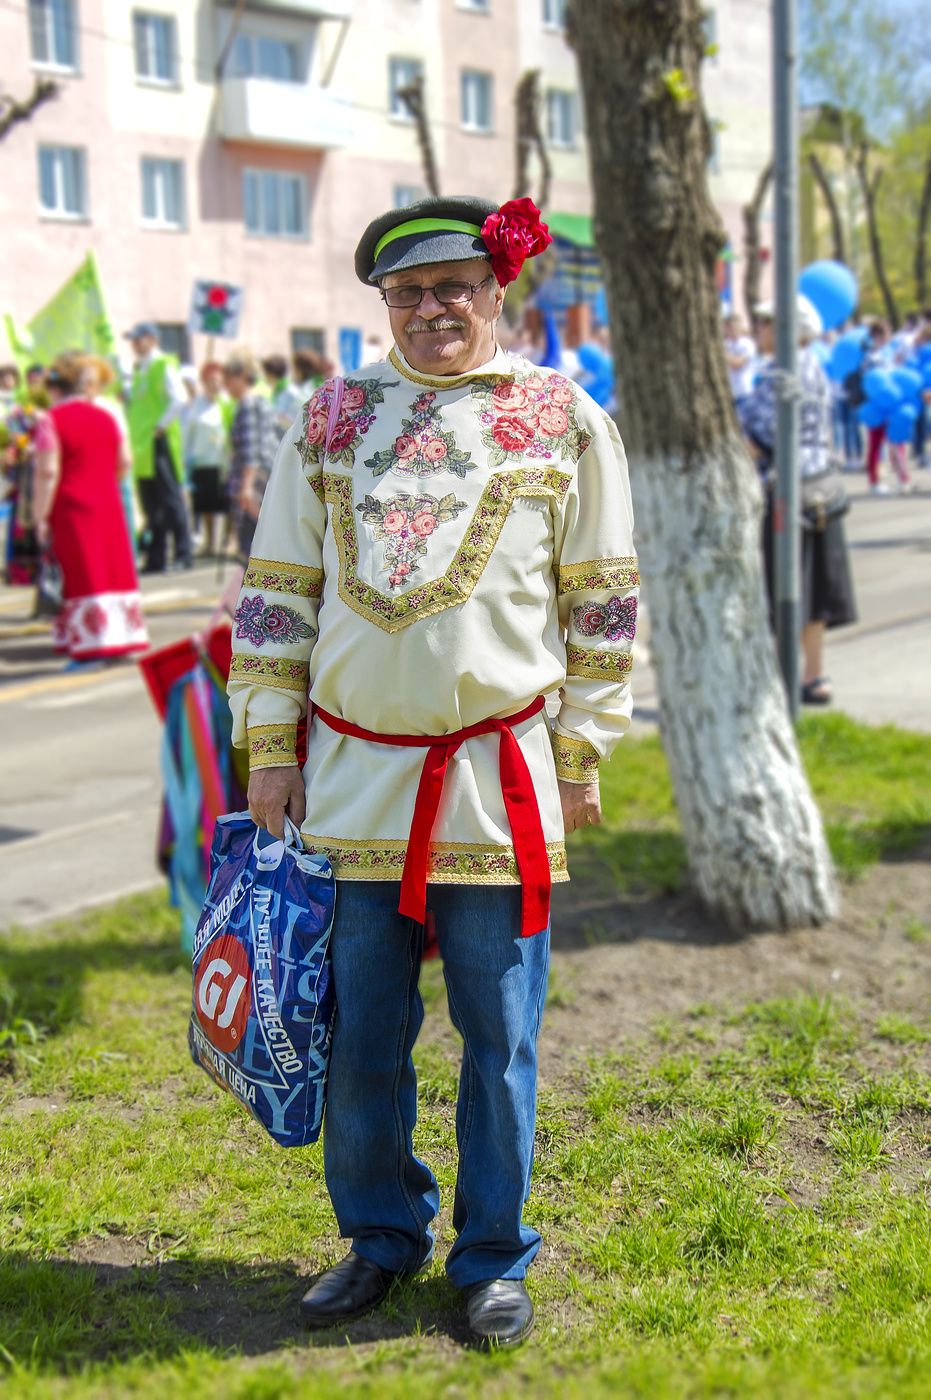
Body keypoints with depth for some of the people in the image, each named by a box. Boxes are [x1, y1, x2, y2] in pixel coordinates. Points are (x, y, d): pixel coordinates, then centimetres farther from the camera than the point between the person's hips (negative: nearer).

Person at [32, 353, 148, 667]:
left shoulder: (52, 421, -9)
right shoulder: (106, 416, 10)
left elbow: (48, 472, -15)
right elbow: (125, 462, 11)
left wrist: (41, 516, -12)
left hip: (72, 509, -5)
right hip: (108, 504, 6)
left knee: (84, 574, -4)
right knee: (114, 570, 11)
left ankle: (92, 645, -5)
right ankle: (123, 636, 17)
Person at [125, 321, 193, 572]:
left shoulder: (164, 366, -5)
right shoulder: (138, 370, 20)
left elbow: (179, 398, -18)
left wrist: (161, 426, -16)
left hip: (160, 444, -8)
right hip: (142, 447, 8)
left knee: (171, 501, -8)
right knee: (151, 506, 9)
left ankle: (183, 556, -7)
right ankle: (155, 559, 12)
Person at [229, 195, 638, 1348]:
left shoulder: (564, 421, 3)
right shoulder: (330, 420, 8)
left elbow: (601, 599, 6)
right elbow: (275, 590, 10)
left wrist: (582, 752, 2)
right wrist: (270, 746, 5)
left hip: (499, 778, -2)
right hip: (352, 776, 2)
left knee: (499, 1037, 7)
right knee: (357, 1034, 10)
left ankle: (493, 1258, 25)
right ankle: (381, 1237, 31)